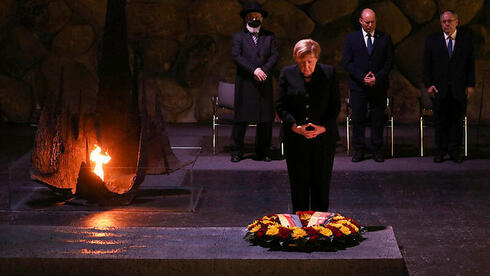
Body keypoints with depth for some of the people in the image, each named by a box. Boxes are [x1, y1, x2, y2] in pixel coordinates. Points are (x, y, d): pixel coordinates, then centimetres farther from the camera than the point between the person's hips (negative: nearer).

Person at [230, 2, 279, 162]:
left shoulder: (269, 36, 15)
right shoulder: (239, 36, 9)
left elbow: (274, 55, 5)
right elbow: (236, 56, -5)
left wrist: (263, 70, -12)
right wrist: (253, 69, -15)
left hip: (264, 83, 2)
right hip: (245, 83, -2)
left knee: (266, 119, 2)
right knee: (241, 118, -3)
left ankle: (263, 152, 10)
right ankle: (236, 152, 4)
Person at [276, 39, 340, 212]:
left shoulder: (328, 73, 1)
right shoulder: (287, 74, 1)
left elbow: (336, 106, 2)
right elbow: (280, 106, 0)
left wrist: (323, 127, -12)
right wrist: (294, 126, -14)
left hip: (323, 138, 0)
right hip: (295, 140, 0)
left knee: (321, 183, 5)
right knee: (298, 183, 6)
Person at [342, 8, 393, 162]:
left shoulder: (385, 38, 5)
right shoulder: (351, 38, 4)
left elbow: (389, 61, 3)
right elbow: (347, 61, -1)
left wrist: (377, 77, -10)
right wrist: (362, 77, -13)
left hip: (379, 85, 1)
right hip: (358, 86, 0)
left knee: (378, 119, 3)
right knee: (358, 119, 1)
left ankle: (377, 150, 11)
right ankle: (359, 150, 9)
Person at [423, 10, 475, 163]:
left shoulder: (466, 40, 5)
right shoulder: (432, 40, 5)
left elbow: (470, 64, 6)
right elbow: (427, 64, 5)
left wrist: (470, 84, -1)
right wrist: (428, 84, -4)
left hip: (459, 88, 0)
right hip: (439, 88, 0)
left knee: (457, 120, 4)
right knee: (440, 121, 4)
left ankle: (454, 150, 13)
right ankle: (441, 151, 13)